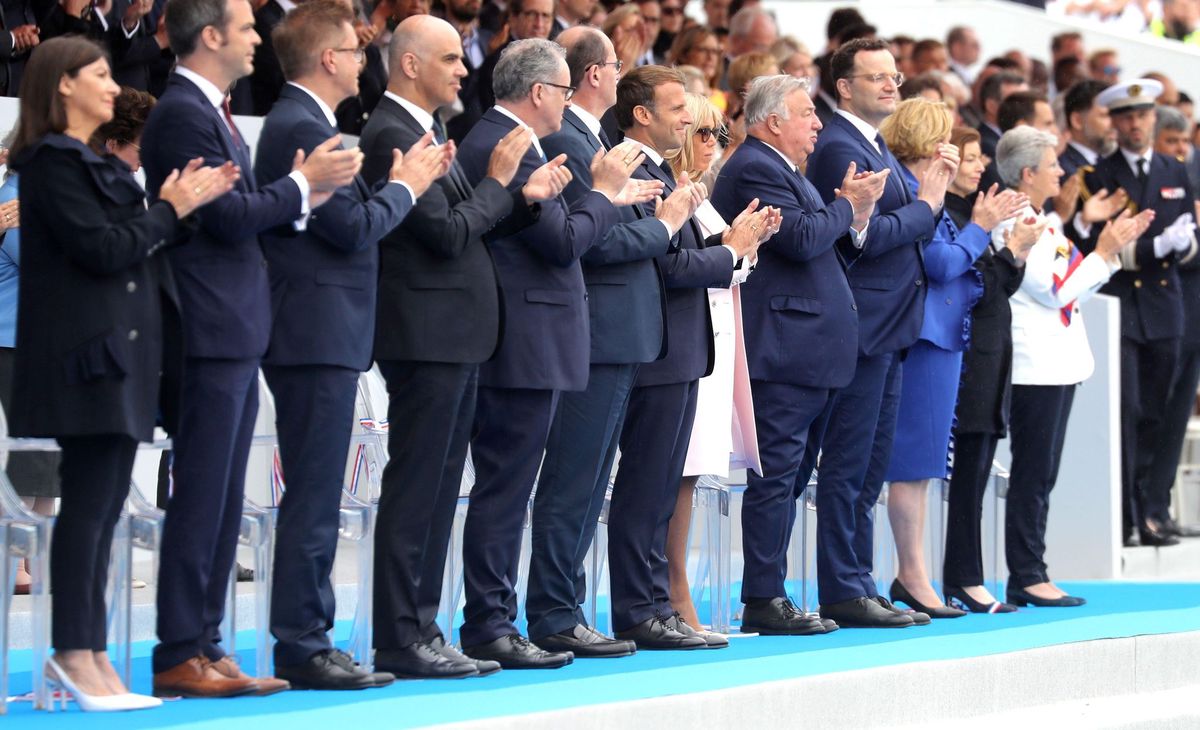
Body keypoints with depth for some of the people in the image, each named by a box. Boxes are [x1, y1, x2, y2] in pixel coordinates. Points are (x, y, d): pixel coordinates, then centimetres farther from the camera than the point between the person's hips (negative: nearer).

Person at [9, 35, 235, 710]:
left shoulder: (97, 164, 20)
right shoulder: (54, 161, -9)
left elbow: (131, 244, 16)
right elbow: (100, 248, -17)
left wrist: (174, 204, 2)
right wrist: (173, 210, -9)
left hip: (122, 347, 10)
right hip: (88, 349, -10)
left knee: (104, 503, 8)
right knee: (89, 501, -9)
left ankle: (87, 654, 10)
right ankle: (76, 656, -7)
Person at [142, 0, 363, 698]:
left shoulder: (211, 112, 18)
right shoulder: (182, 115, -13)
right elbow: (229, 216, -19)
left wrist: (303, 193, 0)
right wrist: (303, 184, -9)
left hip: (237, 333, 10)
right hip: (211, 333, -10)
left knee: (222, 502, 11)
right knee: (200, 497, -7)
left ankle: (205, 647, 15)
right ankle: (181, 655, -2)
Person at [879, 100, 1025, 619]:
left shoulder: (922, 194, 18)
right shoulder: (906, 194, -14)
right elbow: (940, 264, -18)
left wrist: (982, 226, 11)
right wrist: (980, 227, -5)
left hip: (939, 337, 11)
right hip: (925, 339, -11)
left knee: (919, 463, 12)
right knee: (914, 463, -7)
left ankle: (909, 575, 16)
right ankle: (914, 577, -4)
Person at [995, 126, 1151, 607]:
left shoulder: (1042, 222, 17)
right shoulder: (1016, 225, -13)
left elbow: (1074, 288, 20)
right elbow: (1055, 291, -17)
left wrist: (1113, 248, 12)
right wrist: (1102, 252, -8)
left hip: (1058, 363, 10)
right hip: (1035, 364, -10)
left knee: (1039, 476, 10)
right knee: (1032, 475, -7)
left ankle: (1029, 577, 12)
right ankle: (1026, 577, -4)